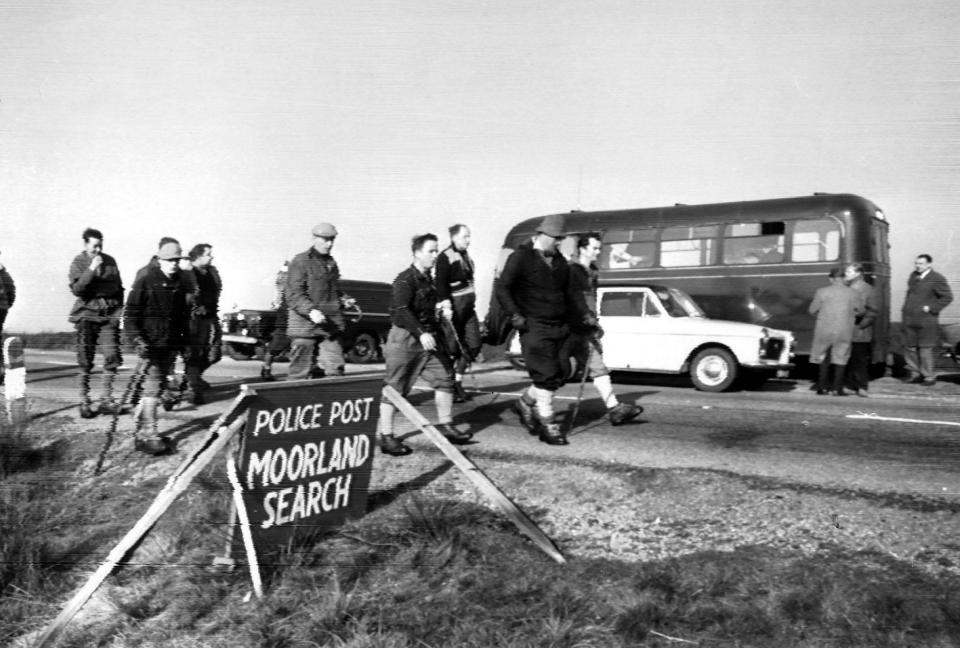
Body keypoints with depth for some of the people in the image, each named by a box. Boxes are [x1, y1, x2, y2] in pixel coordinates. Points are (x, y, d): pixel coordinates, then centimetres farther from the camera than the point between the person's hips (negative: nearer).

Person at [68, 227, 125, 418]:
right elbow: (76, 289, -14)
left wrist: (120, 308, 13)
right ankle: (85, 401, 12)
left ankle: (107, 399, 7)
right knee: (85, 361, 2)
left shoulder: (110, 261, 9)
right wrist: (91, 270, -20)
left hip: (110, 315, 2)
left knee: (112, 357, -5)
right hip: (87, 315, -2)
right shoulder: (78, 263, 0)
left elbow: (119, 286, 17)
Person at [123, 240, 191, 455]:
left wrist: (184, 339, 14)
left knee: (157, 388, 11)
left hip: (171, 344, 6)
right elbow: (130, 314, -7)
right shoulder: (146, 281, -6)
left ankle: (141, 431, 21)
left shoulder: (182, 283, 10)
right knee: (152, 387, -10)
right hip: (151, 343, -6)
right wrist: (138, 340, -16)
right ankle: (150, 436, -8)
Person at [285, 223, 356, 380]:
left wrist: (345, 300, 9)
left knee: (335, 368, 1)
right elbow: (294, 294, -13)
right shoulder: (301, 262, -5)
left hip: (330, 326, 7)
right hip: (305, 325, -6)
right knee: (300, 371, -1)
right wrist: (310, 310, -28)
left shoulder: (331, 263, 19)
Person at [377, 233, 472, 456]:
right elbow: (402, 311, -25)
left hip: (428, 338, 9)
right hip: (405, 338, -9)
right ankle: (386, 437, 6)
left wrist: (441, 312, 14)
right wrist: (422, 333, -34)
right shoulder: (404, 280, -13)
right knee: (394, 388, -2)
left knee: (445, 377, 6)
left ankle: (445, 425, 18)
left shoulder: (429, 280, 15)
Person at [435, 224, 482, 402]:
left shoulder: (466, 256, 17)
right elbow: (441, 284, -17)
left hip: (469, 307, 9)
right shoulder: (445, 257, -10)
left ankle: (457, 382, 19)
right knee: (454, 348, -3)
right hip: (454, 307, -8)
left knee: (474, 345, 6)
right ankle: (451, 387, 8)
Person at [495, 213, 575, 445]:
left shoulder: (560, 261, 16)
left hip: (559, 327, 7)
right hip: (534, 326, -7)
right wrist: (515, 315, -15)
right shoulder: (521, 257, -5)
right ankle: (547, 426, 2)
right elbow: (501, 288, -7)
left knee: (558, 376, 6)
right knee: (546, 376, -9)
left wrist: (569, 315, 15)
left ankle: (525, 402, 30)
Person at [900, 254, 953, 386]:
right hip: (909, 319, 7)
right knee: (909, 347, 10)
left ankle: (929, 377, 8)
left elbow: (947, 297, -9)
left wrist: (932, 308, -13)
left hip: (925, 321, -7)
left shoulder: (937, 279, -8)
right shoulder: (913, 276, 12)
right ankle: (915, 373, 23)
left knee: (925, 349, -2)